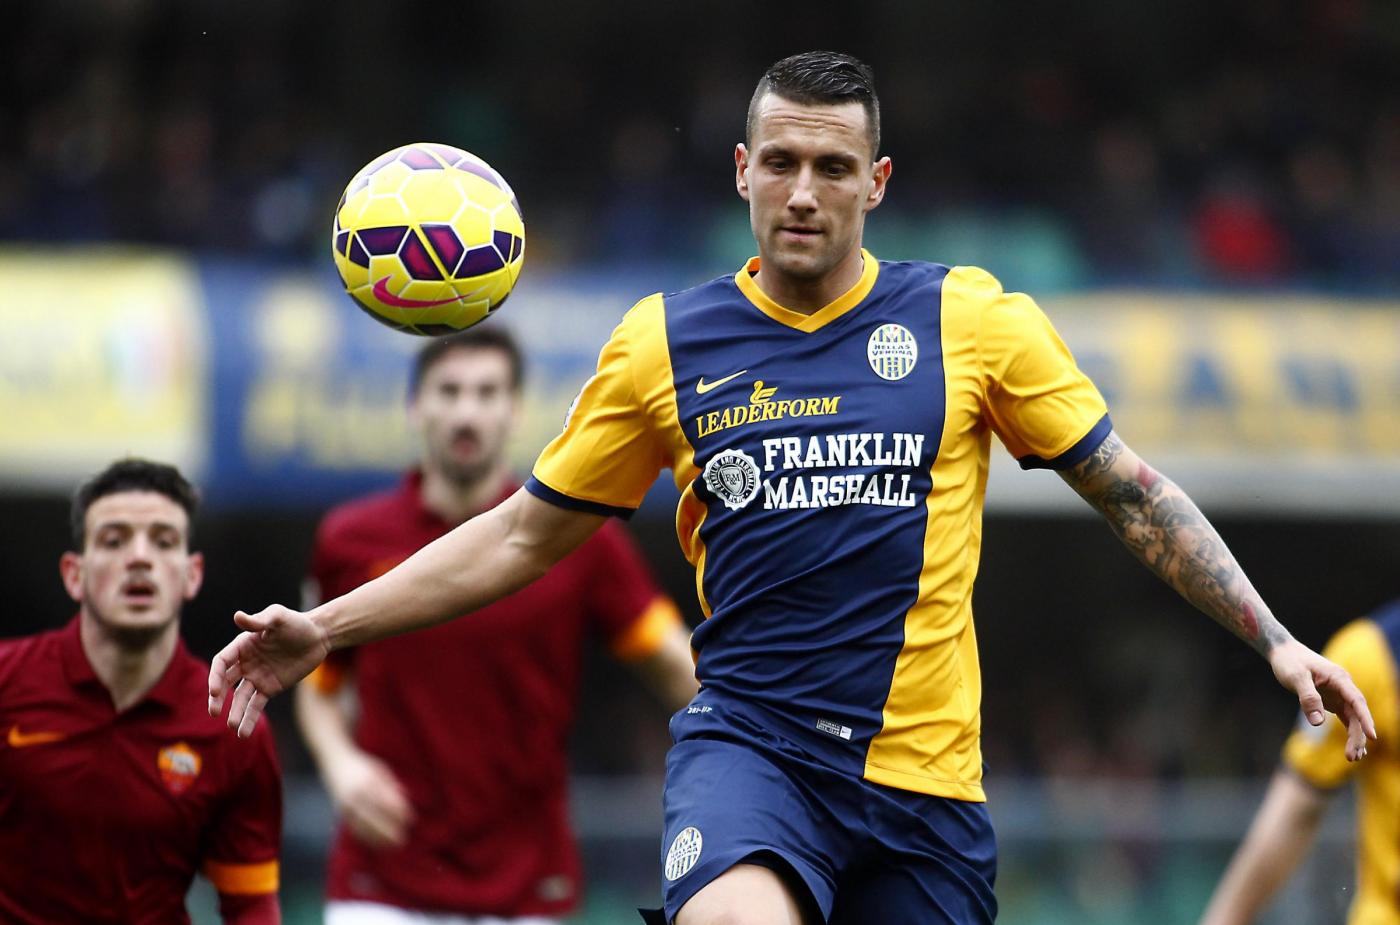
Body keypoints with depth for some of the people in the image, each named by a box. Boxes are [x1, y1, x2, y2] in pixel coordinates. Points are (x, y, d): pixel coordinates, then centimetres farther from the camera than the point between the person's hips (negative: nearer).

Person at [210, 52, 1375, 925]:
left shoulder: (973, 320, 4)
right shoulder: (664, 343, 6)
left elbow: (1134, 493, 10)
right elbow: (525, 534, 14)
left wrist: (1272, 638, 3)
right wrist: (326, 628, 10)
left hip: (924, 774, 1)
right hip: (749, 745, -1)